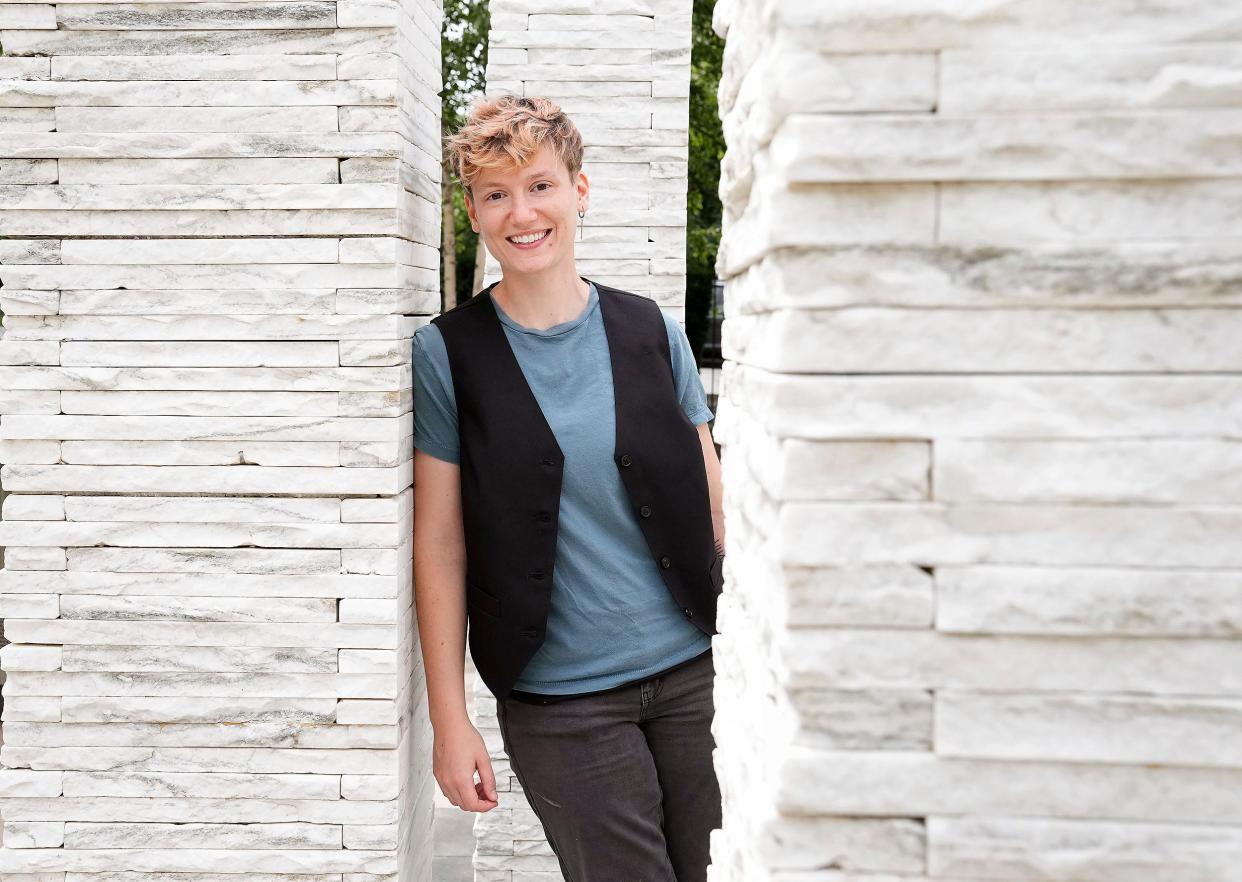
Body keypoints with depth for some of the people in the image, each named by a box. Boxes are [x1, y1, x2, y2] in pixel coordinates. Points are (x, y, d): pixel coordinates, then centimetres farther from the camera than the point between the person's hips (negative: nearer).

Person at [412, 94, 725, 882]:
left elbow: (714, 507, 8)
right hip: (561, 703, -2)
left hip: (693, 671, 3)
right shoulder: (448, 355, -4)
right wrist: (450, 718, -5)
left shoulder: (652, 332, 2)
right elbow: (440, 545, -3)